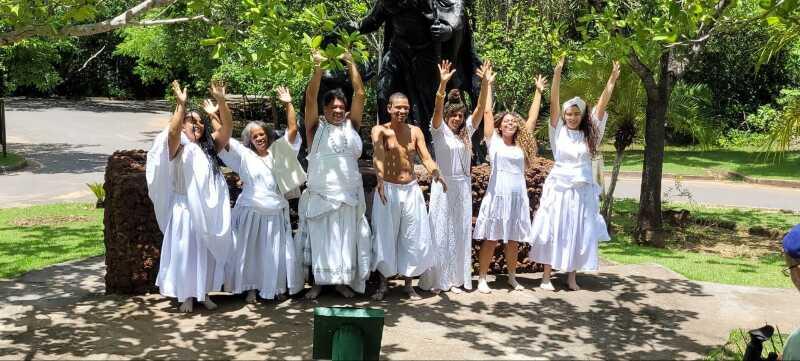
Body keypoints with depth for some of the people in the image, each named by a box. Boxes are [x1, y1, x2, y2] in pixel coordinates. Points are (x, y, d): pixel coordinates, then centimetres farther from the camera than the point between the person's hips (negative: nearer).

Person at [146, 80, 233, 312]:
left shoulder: (210, 146, 8)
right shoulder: (178, 148, -4)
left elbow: (228, 127, -3)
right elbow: (172, 131, -26)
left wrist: (221, 101, -14)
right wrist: (181, 105, -32)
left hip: (210, 211, 4)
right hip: (186, 209, -4)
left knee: (208, 252, 11)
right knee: (185, 251, 2)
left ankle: (204, 293, 24)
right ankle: (186, 295, 13)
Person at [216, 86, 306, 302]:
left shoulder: (277, 151, 5)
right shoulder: (244, 155, 1)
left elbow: (293, 129, -1)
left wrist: (288, 104, -9)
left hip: (275, 212, 1)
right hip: (251, 211, -1)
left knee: (277, 251, 8)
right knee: (250, 251, 6)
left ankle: (278, 287, 23)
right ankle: (251, 288, 19)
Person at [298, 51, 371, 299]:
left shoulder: (351, 124, 7)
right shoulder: (316, 126, 2)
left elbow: (359, 94, 1)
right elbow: (310, 97, -9)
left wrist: (351, 64, -1)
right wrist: (318, 69, -16)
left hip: (349, 195, 2)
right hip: (320, 195, -2)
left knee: (346, 239, 8)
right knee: (320, 239, 5)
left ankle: (343, 281, 19)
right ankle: (318, 282, 15)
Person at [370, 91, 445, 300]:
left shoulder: (415, 131, 5)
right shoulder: (380, 130, -6)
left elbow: (426, 158, -6)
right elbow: (378, 155, -25)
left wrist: (435, 173, -28)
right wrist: (380, 178, -44)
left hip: (411, 189, 3)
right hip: (388, 189, -3)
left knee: (413, 238, 6)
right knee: (385, 237, 3)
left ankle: (408, 285, 20)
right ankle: (382, 285, 17)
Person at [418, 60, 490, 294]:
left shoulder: (466, 132, 9)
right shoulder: (439, 131, -3)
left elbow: (481, 107, 1)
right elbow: (437, 109, -20)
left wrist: (485, 82, -11)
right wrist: (442, 84, -33)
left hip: (463, 187, 5)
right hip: (444, 185, -5)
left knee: (460, 232, 7)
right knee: (440, 232, -1)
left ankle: (455, 278, 15)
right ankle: (436, 279, 4)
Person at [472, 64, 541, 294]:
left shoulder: (521, 144, 13)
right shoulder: (493, 141, 3)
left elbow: (532, 118, 16)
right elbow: (487, 112, -1)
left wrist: (538, 92, 18)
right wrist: (488, 84, -1)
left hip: (518, 196, 4)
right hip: (497, 194, -4)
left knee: (514, 240, 10)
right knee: (491, 239, -1)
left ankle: (512, 277, 23)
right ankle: (482, 278, 6)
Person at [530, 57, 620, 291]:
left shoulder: (589, 134, 6)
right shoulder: (558, 131, 1)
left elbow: (602, 105, -1)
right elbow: (553, 103, -9)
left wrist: (612, 81, -9)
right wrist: (557, 74, -18)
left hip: (582, 190, 2)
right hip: (559, 188, -2)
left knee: (579, 233, 5)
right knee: (553, 231, 1)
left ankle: (572, 277, 14)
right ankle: (546, 276, 7)